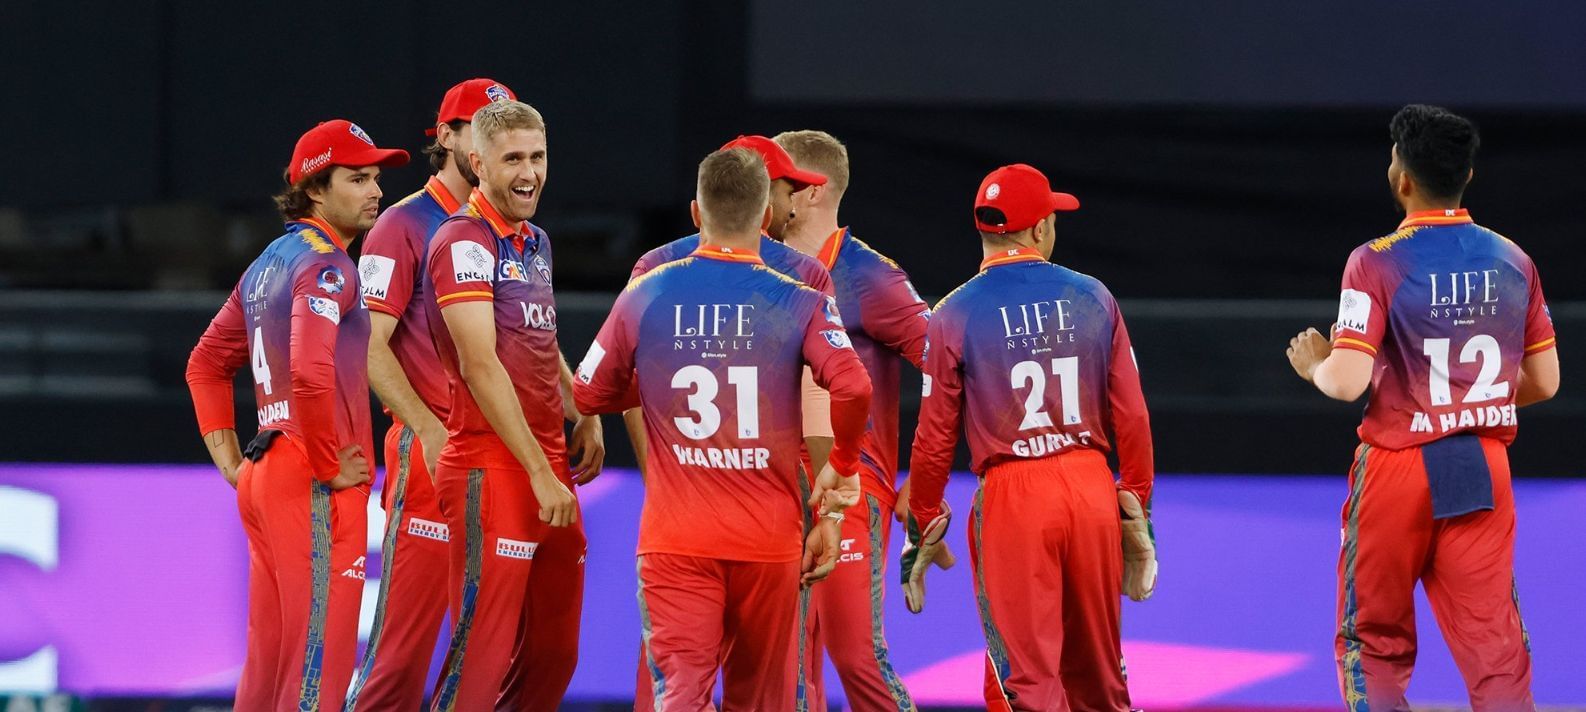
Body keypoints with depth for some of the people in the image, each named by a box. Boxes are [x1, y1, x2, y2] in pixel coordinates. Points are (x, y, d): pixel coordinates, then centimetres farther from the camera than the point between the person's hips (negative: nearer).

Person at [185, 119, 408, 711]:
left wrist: (232, 463, 18)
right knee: (320, 661, -9)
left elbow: (206, 364, 24)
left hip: (262, 477, 10)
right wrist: (330, 469, -16)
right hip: (315, 485, -10)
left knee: (270, 658, 14)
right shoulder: (326, 265, -12)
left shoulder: (269, 264, 18)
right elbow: (310, 374, -26)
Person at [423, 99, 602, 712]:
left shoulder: (536, 243, 16)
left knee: (554, 653, 12)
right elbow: (480, 365, -18)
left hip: (548, 467, 9)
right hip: (491, 469, -9)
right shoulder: (464, 242, -11)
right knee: (482, 653, -10)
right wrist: (539, 472, -19)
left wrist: (584, 415, 14)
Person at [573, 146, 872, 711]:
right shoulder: (797, 302, -3)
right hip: (769, 538, 0)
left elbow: (590, 394, 11)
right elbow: (853, 389, -17)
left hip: (675, 538, 0)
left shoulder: (644, 295, 2)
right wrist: (841, 469, 1)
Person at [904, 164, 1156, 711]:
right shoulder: (1093, 298, 5)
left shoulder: (955, 315, -2)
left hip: (1011, 499, -3)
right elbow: (1131, 417, 4)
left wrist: (924, 530, 9)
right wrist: (1136, 514, 13)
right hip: (1093, 491, 3)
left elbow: (936, 437, -2)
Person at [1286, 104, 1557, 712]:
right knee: (1494, 648, 2)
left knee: (1373, 645, 9)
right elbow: (1543, 382, 8)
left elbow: (1348, 382, -18)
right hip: (1485, 472, 4)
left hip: (1400, 469, -4)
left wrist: (1315, 366, 4)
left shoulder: (1377, 262, -12)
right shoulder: (1511, 261, 4)